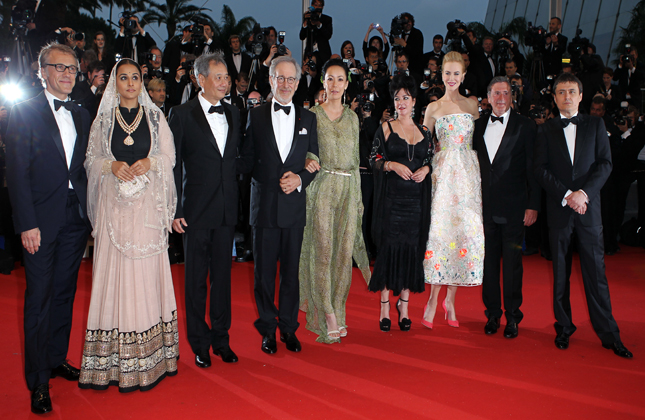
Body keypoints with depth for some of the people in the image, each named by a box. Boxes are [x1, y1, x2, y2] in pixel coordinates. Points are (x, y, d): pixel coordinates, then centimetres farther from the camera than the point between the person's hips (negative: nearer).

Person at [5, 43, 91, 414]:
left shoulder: (83, 115, 12)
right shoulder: (25, 113, -2)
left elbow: (85, 167, 12)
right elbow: (17, 172, -7)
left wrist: (90, 215, 4)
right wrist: (27, 223, -13)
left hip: (76, 217, 5)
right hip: (42, 219, -5)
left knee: (65, 292, 14)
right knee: (39, 297, 1)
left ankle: (58, 359, 29)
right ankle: (39, 381, 12)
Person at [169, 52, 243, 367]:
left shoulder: (234, 114, 11)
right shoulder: (182, 114, -2)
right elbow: (172, 165, -4)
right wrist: (174, 210, -9)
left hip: (227, 210, 4)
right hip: (197, 210, -4)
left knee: (223, 276, 11)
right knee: (196, 279, 6)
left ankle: (221, 338, 26)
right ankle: (199, 344, 21)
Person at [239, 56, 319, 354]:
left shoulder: (308, 118, 9)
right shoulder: (256, 115, 6)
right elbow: (247, 160, 2)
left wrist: (300, 179, -9)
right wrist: (275, 181, -7)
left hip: (295, 206, 1)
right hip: (264, 205, -1)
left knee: (291, 271, 8)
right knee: (264, 271, 5)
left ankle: (289, 328, 22)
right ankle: (267, 329, 20)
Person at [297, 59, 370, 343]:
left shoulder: (353, 117, 14)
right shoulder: (312, 115, 3)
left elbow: (355, 159, 15)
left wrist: (358, 195, 11)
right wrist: (308, 160, -23)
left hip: (349, 189, 4)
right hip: (322, 187, -3)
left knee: (345, 251, 3)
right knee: (323, 250, -7)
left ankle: (337, 313, 15)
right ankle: (326, 315, 2)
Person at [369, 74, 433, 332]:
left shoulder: (424, 132, 14)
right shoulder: (386, 129, 6)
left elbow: (430, 162, 18)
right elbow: (374, 160, 1)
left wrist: (425, 169, -3)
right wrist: (393, 165, -15)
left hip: (416, 199, 3)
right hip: (391, 197, -3)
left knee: (412, 249, 3)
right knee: (389, 247, -4)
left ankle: (404, 305, 15)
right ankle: (385, 306, 6)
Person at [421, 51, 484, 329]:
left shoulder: (473, 105, 13)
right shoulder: (433, 108, 9)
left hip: (469, 172, 2)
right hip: (443, 172, -2)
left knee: (467, 230, -2)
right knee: (441, 229, -11)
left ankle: (450, 297, 10)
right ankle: (434, 298, -2)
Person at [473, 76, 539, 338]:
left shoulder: (525, 127, 0)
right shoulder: (479, 126, 10)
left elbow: (534, 170, -2)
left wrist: (533, 206, -6)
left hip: (513, 208, -3)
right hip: (485, 207, 3)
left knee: (512, 263, 3)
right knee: (488, 261, 8)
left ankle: (512, 317, 17)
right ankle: (492, 314, 22)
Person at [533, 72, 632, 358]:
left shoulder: (595, 125, 10)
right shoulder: (546, 130, 8)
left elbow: (605, 163, 2)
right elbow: (540, 170, 0)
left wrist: (584, 192, -12)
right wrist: (566, 195, -11)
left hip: (588, 206, 0)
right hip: (558, 209, 0)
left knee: (596, 270, 1)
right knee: (560, 272, 6)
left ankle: (608, 334, 10)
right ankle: (563, 329, 18)